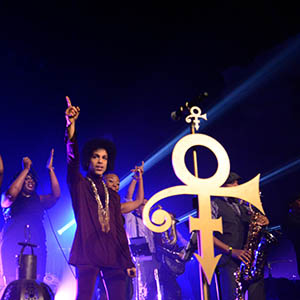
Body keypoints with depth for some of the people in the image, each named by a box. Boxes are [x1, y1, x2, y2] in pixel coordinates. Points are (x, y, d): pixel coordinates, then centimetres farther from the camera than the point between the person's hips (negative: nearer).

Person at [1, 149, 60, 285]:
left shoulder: (39, 200, 21)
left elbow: (56, 195, 4)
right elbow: (11, 193, -10)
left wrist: (50, 169, -1)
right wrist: (26, 169, -6)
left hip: (36, 249, 2)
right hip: (12, 248, -2)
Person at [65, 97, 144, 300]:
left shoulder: (113, 195, 21)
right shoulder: (79, 184, 9)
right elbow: (72, 157, -9)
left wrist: (128, 262, 11)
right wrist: (71, 124, -24)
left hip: (113, 256, 4)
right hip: (88, 252, -4)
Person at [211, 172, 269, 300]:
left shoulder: (242, 205, 22)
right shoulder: (215, 204, 3)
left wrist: (263, 220, -2)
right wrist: (231, 251, -15)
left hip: (251, 260, 6)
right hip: (229, 261, -6)